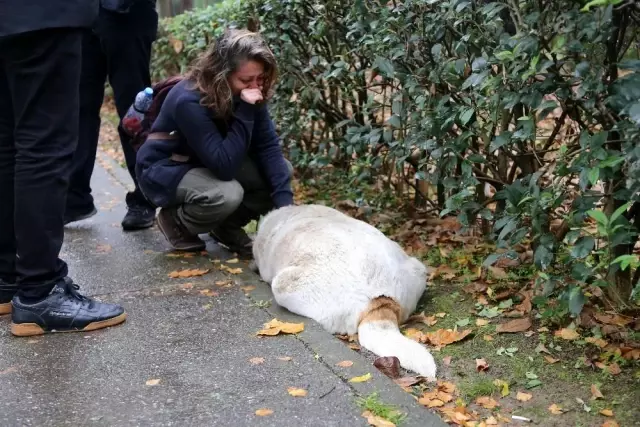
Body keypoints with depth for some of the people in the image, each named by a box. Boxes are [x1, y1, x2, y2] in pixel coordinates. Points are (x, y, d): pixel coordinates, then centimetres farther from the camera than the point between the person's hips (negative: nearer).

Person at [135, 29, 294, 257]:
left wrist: (284, 203, -26)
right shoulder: (189, 101, -33)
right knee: (227, 194, -36)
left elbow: (269, 147, -15)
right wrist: (245, 112, -40)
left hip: (209, 164, 7)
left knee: (281, 170, -12)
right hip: (165, 171, -7)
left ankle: (228, 226, 5)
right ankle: (177, 222, -4)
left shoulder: (249, 94, -13)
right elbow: (225, 166, -37)